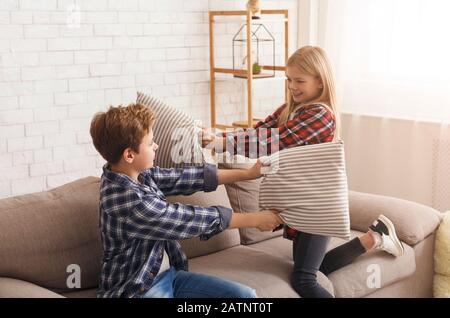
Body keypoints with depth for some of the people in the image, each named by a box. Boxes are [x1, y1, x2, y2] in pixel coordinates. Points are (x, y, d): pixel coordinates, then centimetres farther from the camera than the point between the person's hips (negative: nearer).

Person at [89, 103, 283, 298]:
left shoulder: (140, 174, -2)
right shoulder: (131, 202, -26)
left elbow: (184, 178, 6)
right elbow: (190, 220, -20)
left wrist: (247, 174, 8)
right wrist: (255, 219, -9)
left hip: (169, 274, 9)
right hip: (138, 289, -8)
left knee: (245, 295, -2)